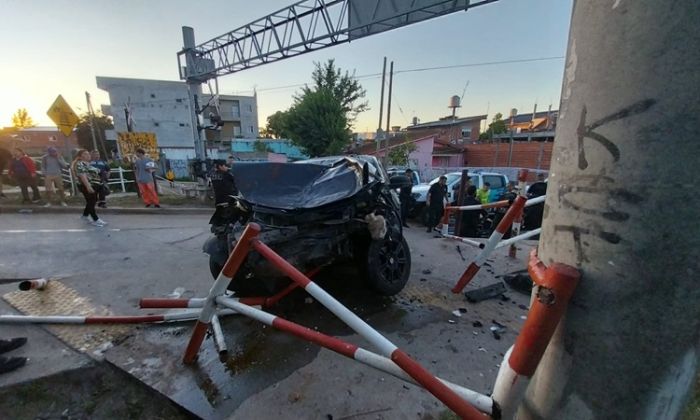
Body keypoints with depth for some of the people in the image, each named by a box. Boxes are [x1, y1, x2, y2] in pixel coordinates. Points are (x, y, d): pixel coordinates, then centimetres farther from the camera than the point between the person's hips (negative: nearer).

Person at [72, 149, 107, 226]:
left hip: (93, 186, 10)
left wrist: (100, 182, 24)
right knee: (91, 203, -5)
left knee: (92, 202, 17)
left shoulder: (88, 163, 17)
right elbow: (82, 176, -22)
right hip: (87, 187, -10)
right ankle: (96, 220, -1)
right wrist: (88, 186, -30)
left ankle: (85, 215, 32)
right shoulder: (80, 164, -12)